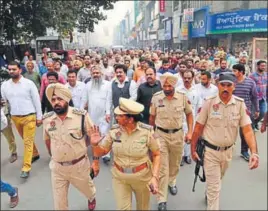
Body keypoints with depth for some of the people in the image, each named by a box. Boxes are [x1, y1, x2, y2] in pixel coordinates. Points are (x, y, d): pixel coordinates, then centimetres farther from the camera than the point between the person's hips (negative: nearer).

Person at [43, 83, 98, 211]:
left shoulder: (81, 116, -18)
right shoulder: (47, 119, -8)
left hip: (79, 165, -1)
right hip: (57, 167, 2)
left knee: (87, 189, 27)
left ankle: (92, 198, 63)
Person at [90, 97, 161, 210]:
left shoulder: (146, 132, -20)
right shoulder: (114, 131, -13)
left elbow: (156, 154, -8)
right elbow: (99, 153, -3)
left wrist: (155, 177, -18)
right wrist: (94, 143, -25)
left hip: (142, 176, -1)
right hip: (119, 177, 1)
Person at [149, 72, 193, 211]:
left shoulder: (183, 97, -8)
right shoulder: (155, 97, -9)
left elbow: (189, 114, 5)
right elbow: (152, 117, 4)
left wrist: (190, 132, -2)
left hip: (177, 134, 2)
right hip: (161, 135, -1)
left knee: (175, 164, 21)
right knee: (162, 167, 0)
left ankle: (171, 182, 51)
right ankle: (161, 199, 10)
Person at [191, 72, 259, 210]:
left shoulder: (240, 104, -9)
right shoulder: (209, 103, -15)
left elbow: (247, 130, -12)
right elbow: (198, 128, -9)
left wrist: (254, 152, -24)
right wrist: (193, 150, -5)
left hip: (228, 151, 4)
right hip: (210, 151, -4)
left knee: (217, 180, 28)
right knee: (214, 186, 3)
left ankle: (209, 194, 57)